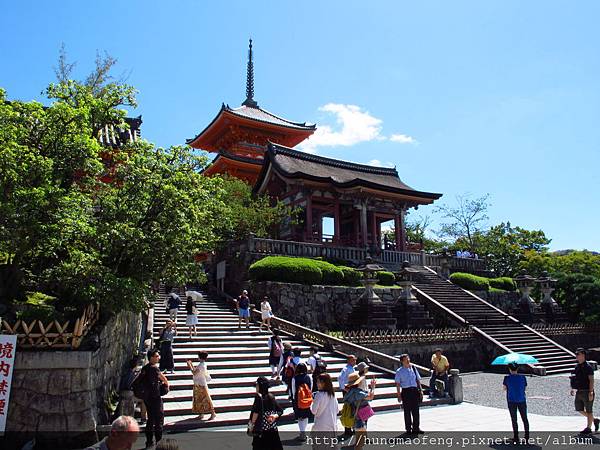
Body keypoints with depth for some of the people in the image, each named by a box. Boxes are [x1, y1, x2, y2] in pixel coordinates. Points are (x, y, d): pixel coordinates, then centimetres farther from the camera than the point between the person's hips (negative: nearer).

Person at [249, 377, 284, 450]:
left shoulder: (258, 397, -13)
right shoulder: (271, 397, 6)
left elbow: (256, 413, -20)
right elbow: (280, 410, 9)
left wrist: (252, 424, -8)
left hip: (261, 429, -6)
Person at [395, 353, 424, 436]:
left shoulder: (413, 368, 6)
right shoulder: (399, 371, -4)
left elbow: (418, 380, 12)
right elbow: (398, 384, -2)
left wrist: (420, 390, 6)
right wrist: (399, 395, -5)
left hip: (415, 390, 3)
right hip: (406, 391, -3)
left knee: (416, 410, 8)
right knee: (407, 411, 5)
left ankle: (416, 428, 21)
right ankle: (408, 429, 18)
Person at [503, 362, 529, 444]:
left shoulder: (507, 378, -10)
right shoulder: (522, 377, -5)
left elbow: (504, 388, 0)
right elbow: (525, 388, 2)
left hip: (511, 401, -2)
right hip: (522, 400, 2)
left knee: (514, 419, 6)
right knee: (524, 418, 16)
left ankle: (516, 437, 7)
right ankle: (527, 436, 22)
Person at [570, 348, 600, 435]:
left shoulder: (588, 367, -15)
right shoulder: (577, 366, 9)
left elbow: (591, 380, -17)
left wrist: (591, 392, -21)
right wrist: (573, 389, 14)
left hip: (587, 392, -8)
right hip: (579, 392, 8)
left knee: (589, 411, 5)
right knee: (579, 409, 12)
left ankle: (588, 428, 16)